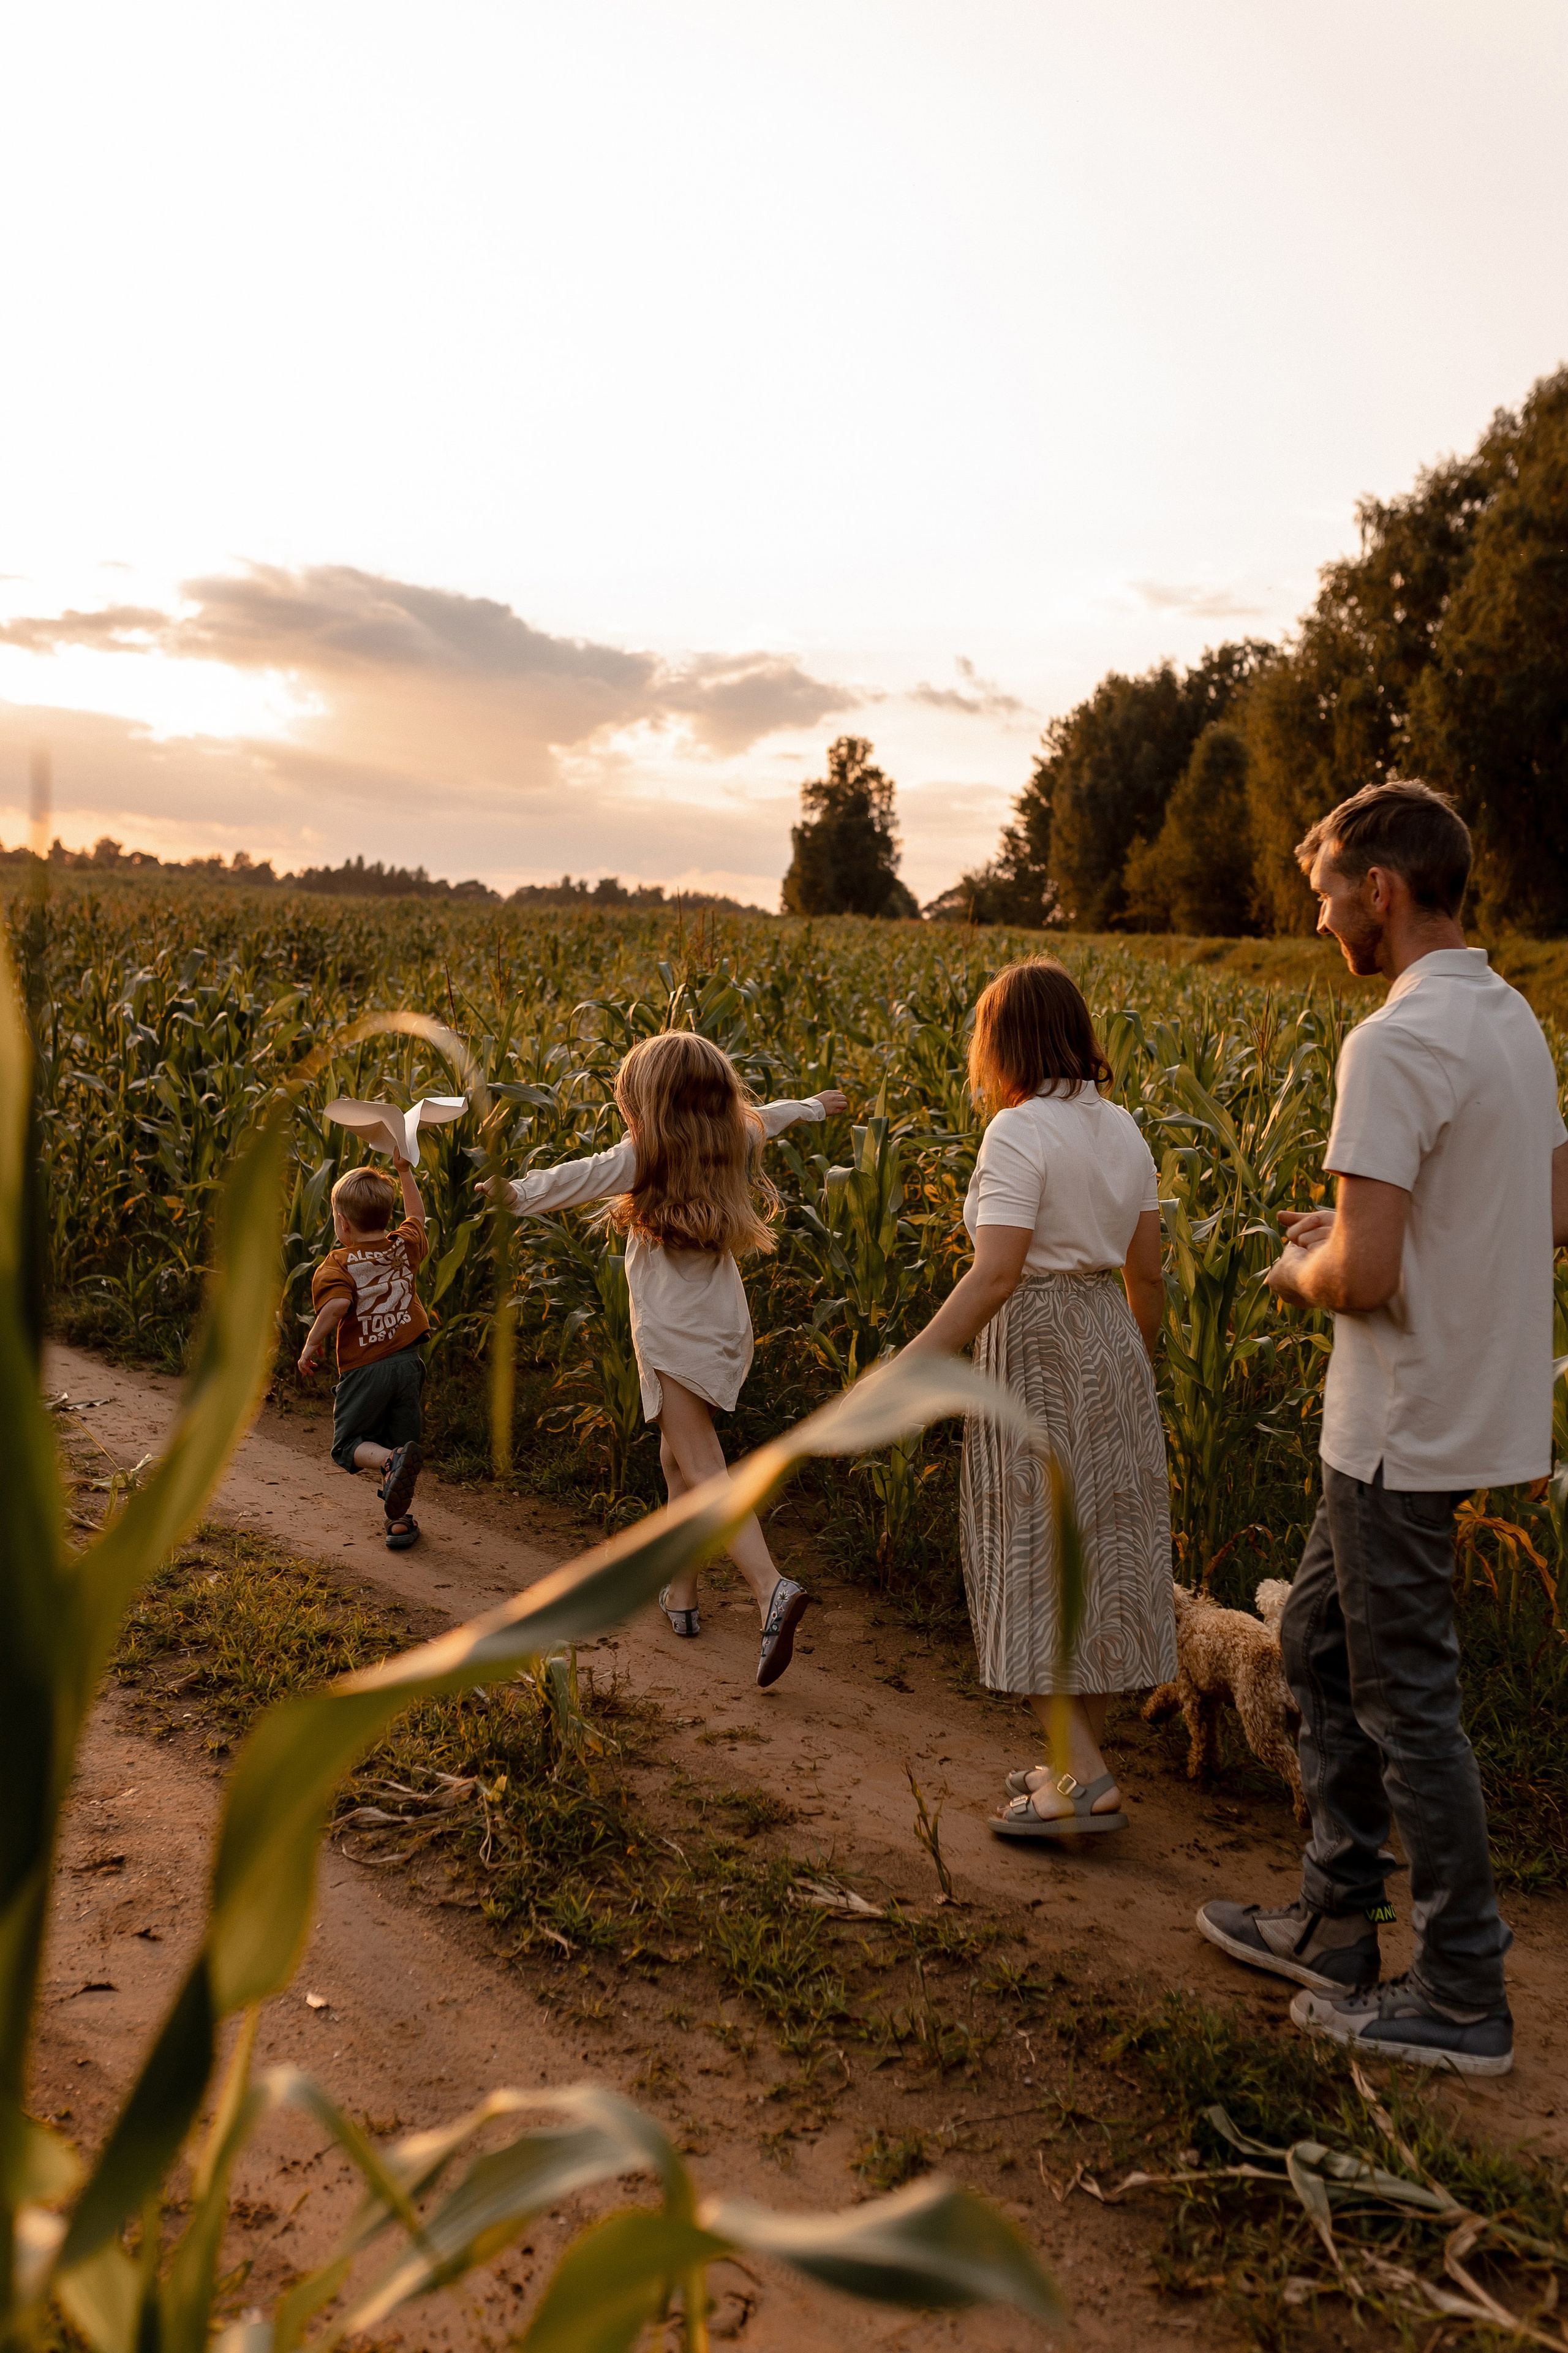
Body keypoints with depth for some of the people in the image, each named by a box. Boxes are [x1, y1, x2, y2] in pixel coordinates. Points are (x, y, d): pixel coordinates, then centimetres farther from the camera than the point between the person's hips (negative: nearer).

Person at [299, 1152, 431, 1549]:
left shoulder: (337, 1264, -12)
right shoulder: (403, 1248, 4)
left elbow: (336, 1304, -30)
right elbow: (416, 1217, 24)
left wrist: (311, 1344, -16)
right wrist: (404, 1171, 29)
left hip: (363, 1368, -4)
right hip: (407, 1362, 5)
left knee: (350, 1445, 7)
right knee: (400, 1442, 15)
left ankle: (393, 1461, -24)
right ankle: (400, 1520, 15)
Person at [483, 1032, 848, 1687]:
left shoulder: (644, 1159, -13)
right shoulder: (736, 1143, 6)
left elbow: (567, 1182, -7)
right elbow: (763, 1117, 28)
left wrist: (510, 1193, 12)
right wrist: (814, 1105, 48)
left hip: (676, 1336, -7)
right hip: (724, 1322, 8)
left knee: (702, 1472, -12)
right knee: (676, 1461, 21)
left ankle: (772, 1588, -29)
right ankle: (680, 1593, 27)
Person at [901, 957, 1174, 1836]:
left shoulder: (1020, 1132, -16)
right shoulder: (1123, 1129, 8)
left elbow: (996, 1275, -24)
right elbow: (1148, 1274, 12)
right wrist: (1140, 1374, 25)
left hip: (1035, 1347, -8)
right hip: (1111, 1346, 8)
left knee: (1035, 1557, 1)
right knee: (1102, 1545, 13)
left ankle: (1085, 1778, -1)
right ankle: (1083, 1763, 24)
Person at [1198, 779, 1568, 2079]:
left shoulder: (1398, 1045, -23)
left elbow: (1364, 1275, -27)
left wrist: (1300, 1272, -4)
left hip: (1410, 1430, -10)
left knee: (1405, 1699, 4)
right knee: (1321, 1644, 21)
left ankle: (1464, 1996, 20)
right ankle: (1336, 1928, 32)